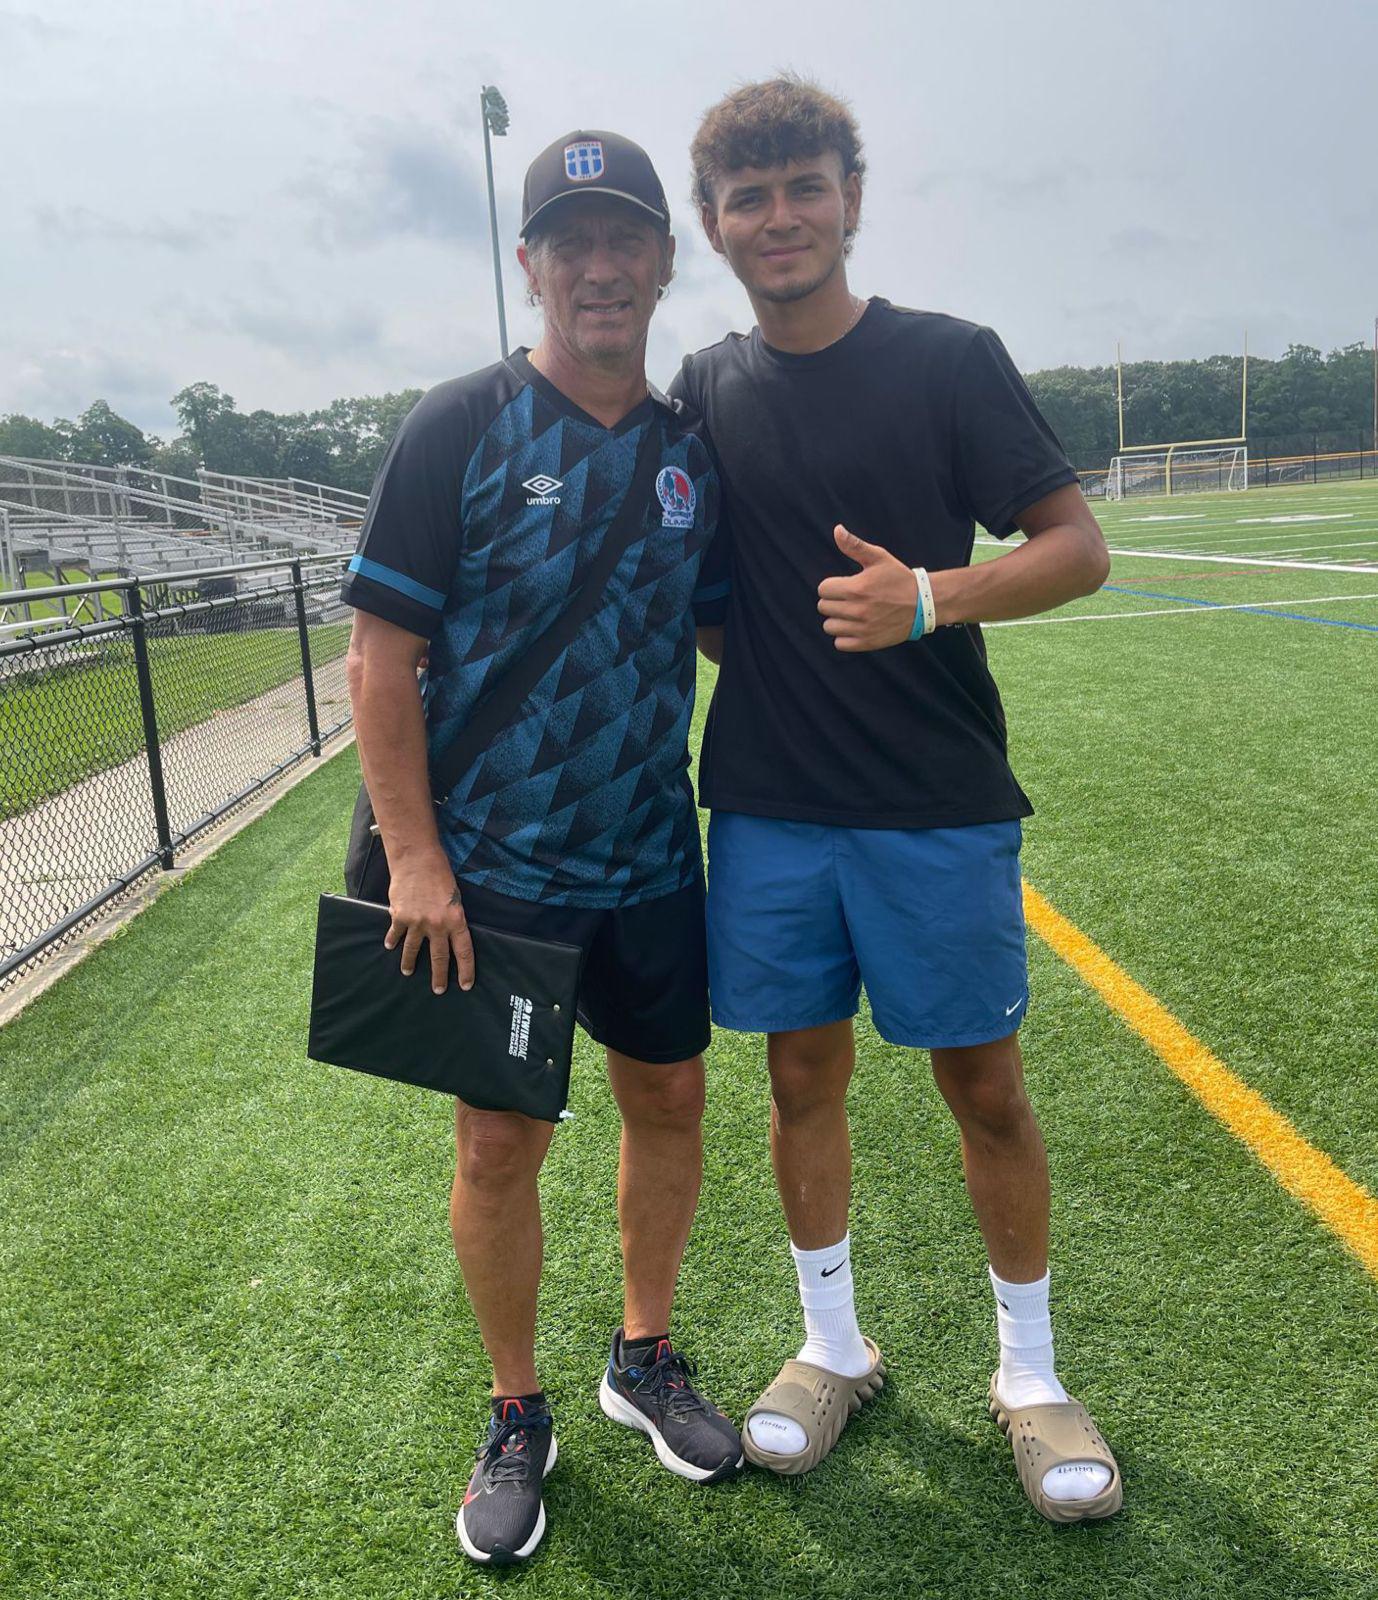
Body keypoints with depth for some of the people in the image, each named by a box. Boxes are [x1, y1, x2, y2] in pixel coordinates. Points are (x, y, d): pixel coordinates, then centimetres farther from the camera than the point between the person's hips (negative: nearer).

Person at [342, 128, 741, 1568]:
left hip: (651, 858, 4)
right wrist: (415, 856, -13)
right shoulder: (460, 427, -7)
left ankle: (644, 1359, 36)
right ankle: (517, 1415, 27)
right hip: (493, 869, -4)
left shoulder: (691, 450, 6)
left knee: (669, 1100, 12)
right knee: (500, 1136, 3)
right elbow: (381, 653, -9)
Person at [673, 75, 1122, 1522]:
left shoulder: (948, 360, -3)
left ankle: (1029, 1374, 29)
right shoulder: (705, 392, 7)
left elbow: (1077, 546, -7)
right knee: (803, 1076, 12)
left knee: (983, 1084, 7)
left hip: (937, 805, -3)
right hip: (768, 807, 3)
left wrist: (932, 597, -23)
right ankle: (832, 1350, 34)